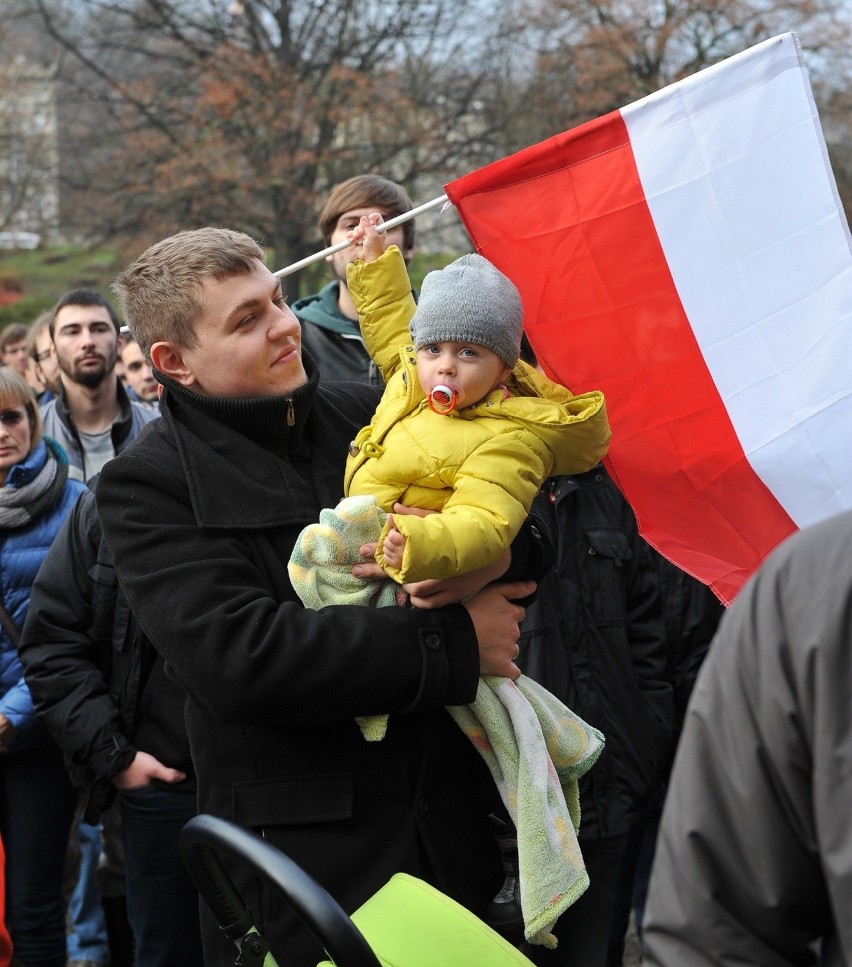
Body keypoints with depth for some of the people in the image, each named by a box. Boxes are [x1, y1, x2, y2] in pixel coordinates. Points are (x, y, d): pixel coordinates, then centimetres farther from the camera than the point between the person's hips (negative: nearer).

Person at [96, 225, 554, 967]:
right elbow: (236, 655, -20)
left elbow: (529, 536, 13)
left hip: (448, 825, 5)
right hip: (302, 856, -4)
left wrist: (498, 557, -13)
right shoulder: (146, 485, -6)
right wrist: (454, 645, -18)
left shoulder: (366, 415, 8)